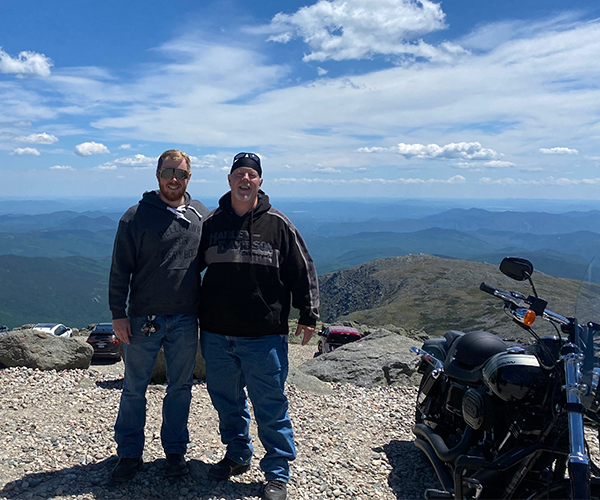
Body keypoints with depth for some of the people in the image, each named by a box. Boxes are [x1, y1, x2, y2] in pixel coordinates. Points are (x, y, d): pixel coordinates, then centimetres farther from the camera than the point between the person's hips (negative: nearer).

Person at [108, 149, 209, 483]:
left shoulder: (201, 215, 5)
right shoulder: (137, 216, -4)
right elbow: (120, 269, -2)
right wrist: (118, 314, -6)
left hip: (186, 319, 2)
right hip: (143, 318, -2)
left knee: (181, 388, 12)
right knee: (134, 388, 9)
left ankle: (175, 450, 29)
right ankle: (129, 454, 26)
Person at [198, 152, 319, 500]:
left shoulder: (277, 224, -2)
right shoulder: (211, 223, 5)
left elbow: (303, 271, 3)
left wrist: (308, 315, 1)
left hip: (264, 336, -3)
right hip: (216, 334, 4)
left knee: (271, 406, 3)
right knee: (227, 402, 17)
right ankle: (238, 455, 38)